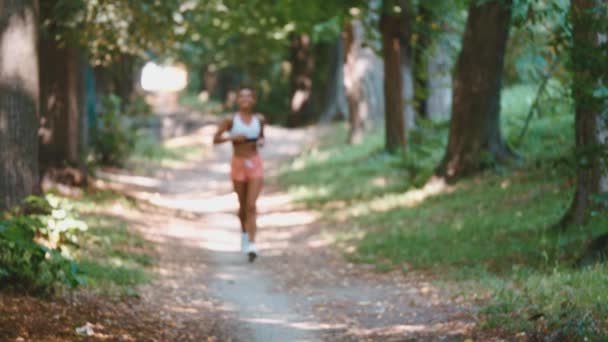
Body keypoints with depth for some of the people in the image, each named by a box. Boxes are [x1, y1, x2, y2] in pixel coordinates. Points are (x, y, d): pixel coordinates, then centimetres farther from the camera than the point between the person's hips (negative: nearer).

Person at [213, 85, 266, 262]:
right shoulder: (231, 120, -5)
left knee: (251, 205, -12)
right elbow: (215, 139, -1)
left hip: (255, 164, 0)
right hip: (238, 163, 0)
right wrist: (232, 137, -17)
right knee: (243, 205, 13)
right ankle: (244, 233, 41)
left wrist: (261, 142, -4)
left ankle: (251, 245, -18)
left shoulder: (259, 119, 1)